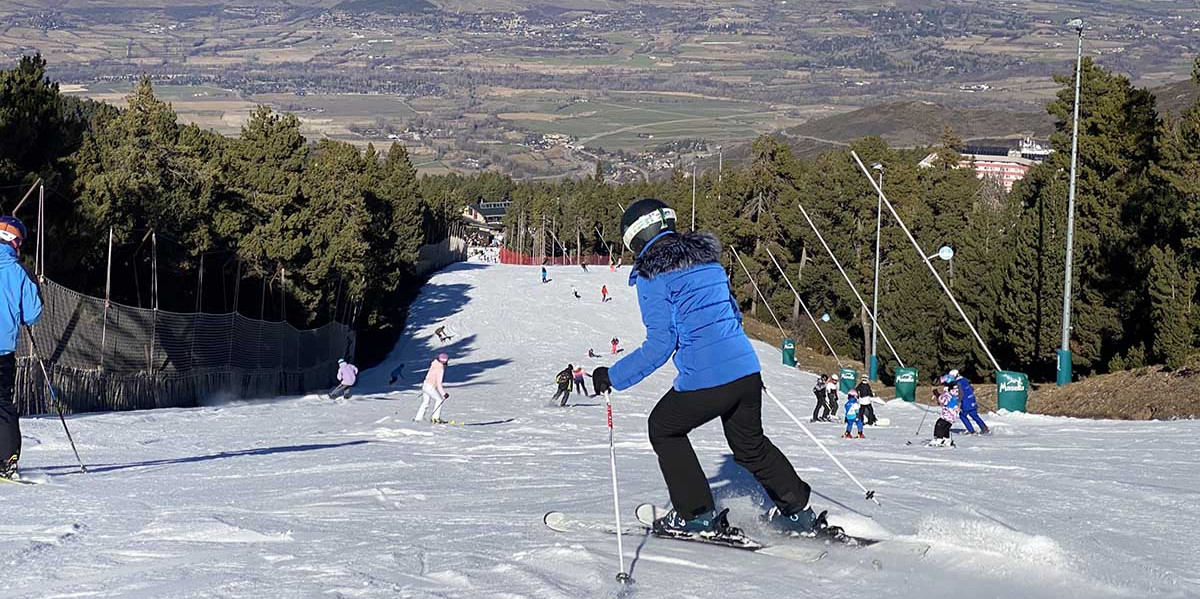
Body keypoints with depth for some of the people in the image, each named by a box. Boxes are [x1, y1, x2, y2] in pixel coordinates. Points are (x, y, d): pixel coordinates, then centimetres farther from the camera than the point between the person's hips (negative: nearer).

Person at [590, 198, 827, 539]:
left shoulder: (652, 276, -7)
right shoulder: (707, 259, 15)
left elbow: (660, 345, -12)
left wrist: (614, 377, -4)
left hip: (704, 381, -7)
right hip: (747, 370, 7)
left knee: (663, 427, 19)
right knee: (750, 444, 27)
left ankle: (698, 515, 17)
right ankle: (797, 512, 29)